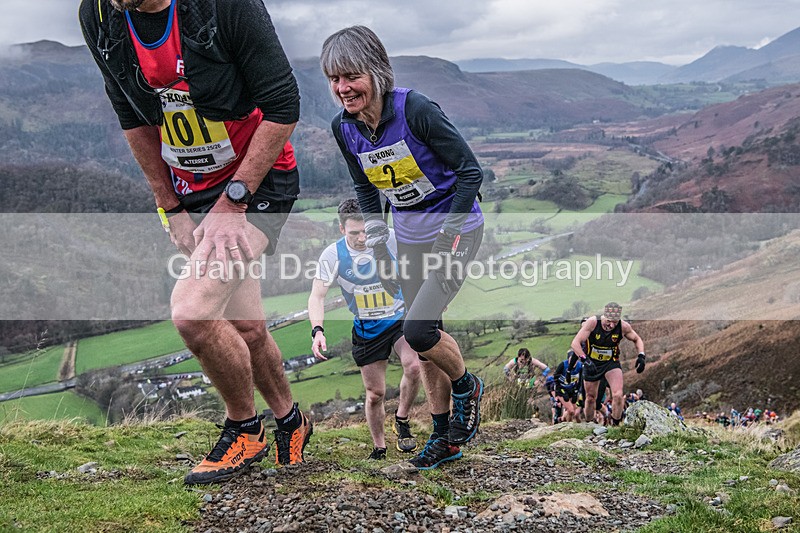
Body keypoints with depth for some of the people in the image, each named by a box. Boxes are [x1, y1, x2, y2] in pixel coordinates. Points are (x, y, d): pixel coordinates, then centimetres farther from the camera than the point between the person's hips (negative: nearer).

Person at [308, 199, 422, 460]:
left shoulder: (391, 240, -16)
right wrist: (317, 331, -33)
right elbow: (317, 296, -19)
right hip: (366, 329, 0)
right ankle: (379, 448, 27)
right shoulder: (332, 255, -16)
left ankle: (401, 420, -1)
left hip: (400, 318, 0)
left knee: (413, 366, -27)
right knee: (375, 393, 4)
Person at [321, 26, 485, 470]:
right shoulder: (343, 128, -6)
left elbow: (471, 171, -18)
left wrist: (446, 239, -19)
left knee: (418, 329, -18)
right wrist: (379, 251, 6)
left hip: (456, 228, -6)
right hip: (409, 237, 6)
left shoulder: (415, 109, -24)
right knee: (424, 339, 8)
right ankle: (445, 437, 22)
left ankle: (466, 387, 13)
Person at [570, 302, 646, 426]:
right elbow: (575, 343, -30)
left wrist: (641, 356, -15)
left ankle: (615, 425, 3)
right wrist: (585, 360, -43)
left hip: (612, 363, 0)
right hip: (591, 363, 0)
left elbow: (637, 339, 1)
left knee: (618, 395, -19)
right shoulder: (592, 322, -27)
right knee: (591, 397, 13)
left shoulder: (623, 326, -20)